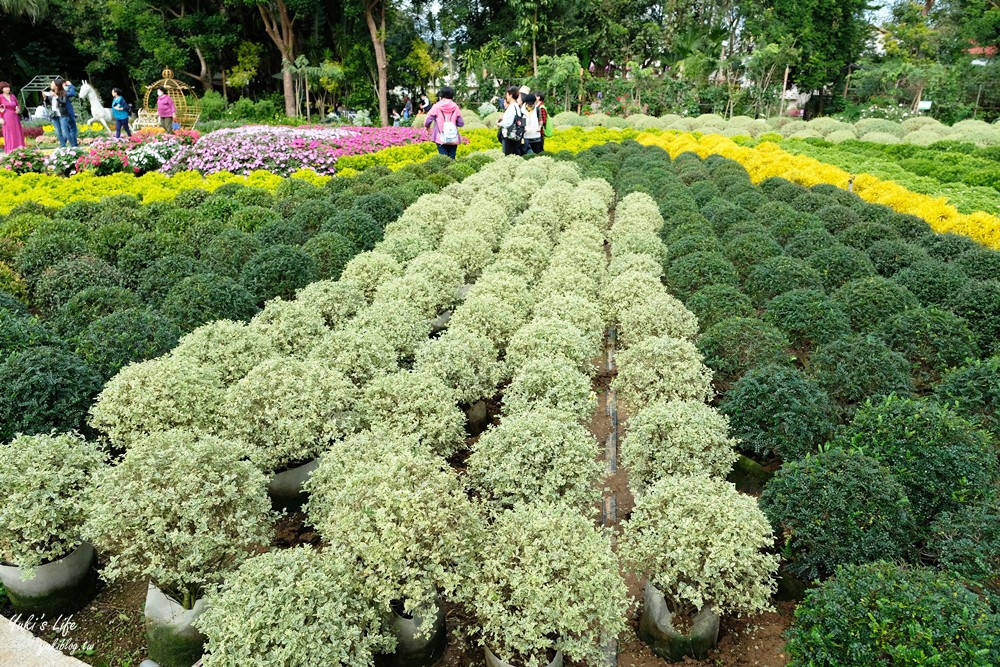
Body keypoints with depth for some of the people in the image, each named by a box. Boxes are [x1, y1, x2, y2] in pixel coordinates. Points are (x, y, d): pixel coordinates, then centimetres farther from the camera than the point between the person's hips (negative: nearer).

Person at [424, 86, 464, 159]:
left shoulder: (437, 106, -2)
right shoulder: (455, 107, 3)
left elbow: (427, 122, -5)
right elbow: (461, 123, 5)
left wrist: (428, 127, 17)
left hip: (441, 139, -2)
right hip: (453, 139, 2)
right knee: (452, 159, 7)